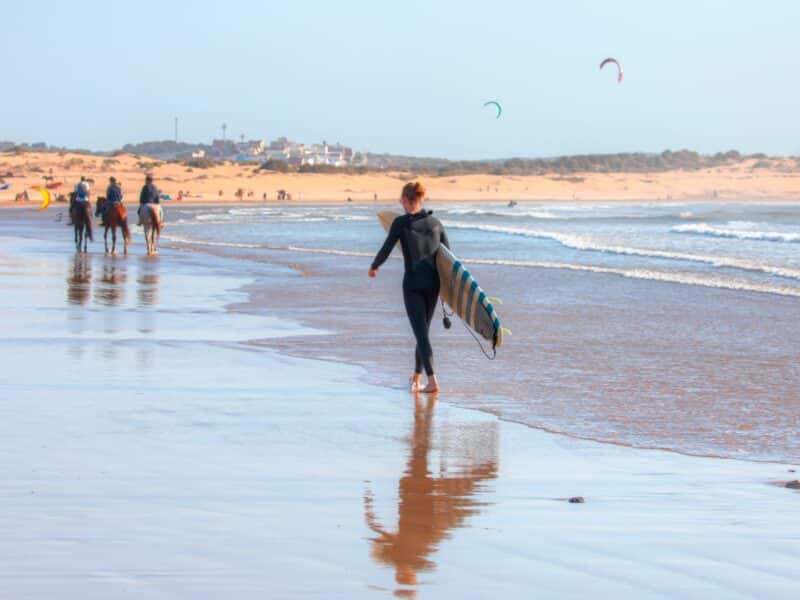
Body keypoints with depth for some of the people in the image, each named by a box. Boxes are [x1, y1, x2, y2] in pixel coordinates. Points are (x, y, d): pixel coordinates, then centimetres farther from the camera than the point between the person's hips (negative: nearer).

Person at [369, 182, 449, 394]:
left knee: (421, 332, -6)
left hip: (413, 283, -5)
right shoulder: (435, 222, 7)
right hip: (433, 283, 5)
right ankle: (417, 377, 29)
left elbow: (386, 249, -5)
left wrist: (374, 267, 16)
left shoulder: (401, 223, -8)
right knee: (423, 329, 19)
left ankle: (432, 381, -18)